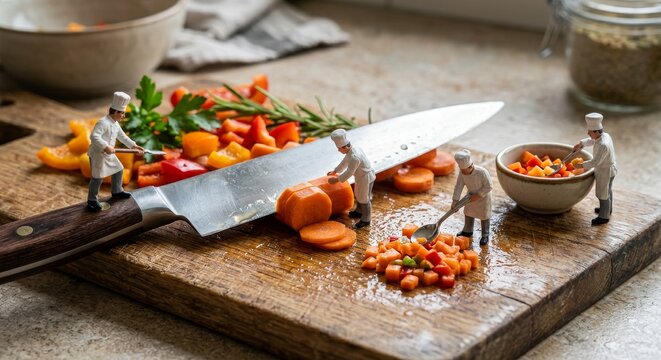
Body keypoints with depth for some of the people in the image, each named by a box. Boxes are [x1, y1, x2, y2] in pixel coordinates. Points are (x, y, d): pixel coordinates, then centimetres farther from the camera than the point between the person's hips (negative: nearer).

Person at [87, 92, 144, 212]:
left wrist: (133, 145, 19)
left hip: (109, 154, 10)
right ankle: (92, 200, 2)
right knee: (98, 177, -9)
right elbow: (94, 136, -34)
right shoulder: (103, 122, -23)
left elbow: (122, 136, 22)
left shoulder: (115, 124, 9)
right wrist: (105, 147, -40)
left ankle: (116, 191, 39)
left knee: (118, 170, 21)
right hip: (98, 154, -10)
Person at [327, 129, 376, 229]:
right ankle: (359, 211, 49)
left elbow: (349, 173, -28)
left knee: (364, 199, 7)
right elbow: (345, 161, 11)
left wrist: (337, 179, -15)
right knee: (358, 194, 27)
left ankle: (366, 219, 23)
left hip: (365, 178, -10)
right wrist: (335, 171, 19)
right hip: (361, 176, 10)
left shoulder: (354, 157, -37)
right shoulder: (353, 148, -6)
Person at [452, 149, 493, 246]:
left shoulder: (482, 172, -37)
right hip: (471, 195, 5)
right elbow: (458, 186, -19)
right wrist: (455, 200, -23)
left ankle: (485, 235, 24)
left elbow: (488, 187, -27)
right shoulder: (462, 173, -24)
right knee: (468, 213, 19)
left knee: (484, 216, 8)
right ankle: (467, 231, 40)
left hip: (483, 196, -5)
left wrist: (478, 196, -28)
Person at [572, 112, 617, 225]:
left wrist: (582, 165, -21)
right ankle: (607, 209, 49)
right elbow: (591, 141, 14)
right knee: (607, 190, 28)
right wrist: (581, 144, 2)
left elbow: (595, 162, -31)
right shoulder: (605, 135, -7)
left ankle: (604, 216, 24)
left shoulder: (603, 145, -36)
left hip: (605, 171, -10)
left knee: (603, 194, 8)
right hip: (608, 168, 10)